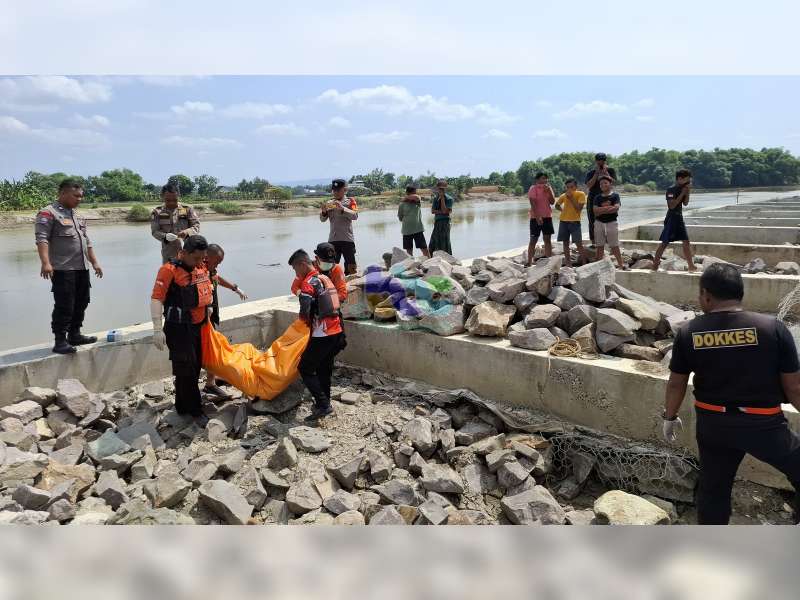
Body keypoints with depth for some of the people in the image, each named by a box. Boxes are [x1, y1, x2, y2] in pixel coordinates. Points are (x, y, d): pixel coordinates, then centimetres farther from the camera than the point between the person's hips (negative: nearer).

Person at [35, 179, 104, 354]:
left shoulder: (77, 215, 20)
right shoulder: (49, 213, -6)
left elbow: (86, 241, 25)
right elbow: (42, 239, -16)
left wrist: (94, 262, 21)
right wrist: (46, 263, -27)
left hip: (82, 268, 8)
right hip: (62, 269, -8)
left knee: (81, 304, 13)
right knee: (64, 306, -7)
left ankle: (75, 335, 24)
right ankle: (60, 341, 0)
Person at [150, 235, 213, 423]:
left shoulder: (202, 267, 4)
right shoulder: (169, 270, -17)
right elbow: (156, 299, -20)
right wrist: (158, 329, -22)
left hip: (198, 326, 8)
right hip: (179, 329, -8)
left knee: (195, 367, 16)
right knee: (186, 370, -5)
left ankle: (183, 406, 34)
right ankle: (195, 411, 7)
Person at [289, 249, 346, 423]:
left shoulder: (309, 282, -13)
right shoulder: (325, 279, 14)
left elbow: (304, 311, -22)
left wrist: (306, 319, -2)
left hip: (322, 335, -9)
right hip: (336, 331, 9)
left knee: (305, 368, 0)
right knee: (324, 369, 18)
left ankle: (323, 404, -6)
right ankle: (324, 402, 26)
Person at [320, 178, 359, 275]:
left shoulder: (350, 201, 1)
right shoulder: (329, 203, 12)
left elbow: (355, 216, -14)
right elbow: (322, 219, 7)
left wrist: (342, 208, -26)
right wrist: (324, 211, -14)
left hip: (347, 239, -3)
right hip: (332, 240, 4)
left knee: (350, 267, 1)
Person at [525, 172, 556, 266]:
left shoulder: (548, 188, 11)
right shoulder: (533, 188, -7)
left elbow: (552, 202, 3)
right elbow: (533, 204, -16)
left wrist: (549, 191, -9)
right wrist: (537, 217, -23)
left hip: (547, 217, 6)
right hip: (536, 218, -6)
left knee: (547, 239, 7)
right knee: (533, 240, -3)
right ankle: (529, 262, 1)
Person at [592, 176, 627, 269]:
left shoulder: (615, 195, 1)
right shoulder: (597, 197, 7)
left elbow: (616, 208, -14)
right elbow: (595, 210, -6)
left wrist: (601, 210, -13)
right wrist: (608, 207, -12)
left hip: (612, 222, -3)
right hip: (599, 223, 3)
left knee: (615, 246, -1)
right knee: (599, 246, 5)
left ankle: (621, 264, 4)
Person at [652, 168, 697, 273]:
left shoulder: (682, 189, 10)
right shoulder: (671, 190, -13)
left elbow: (685, 203, 12)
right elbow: (672, 205, -20)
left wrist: (688, 192, 0)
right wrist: (682, 194, -17)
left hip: (679, 218, 8)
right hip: (671, 219, -8)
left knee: (686, 241, 4)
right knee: (665, 243, -4)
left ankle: (691, 265, 7)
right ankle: (655, 264, 5)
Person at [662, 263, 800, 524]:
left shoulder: (688, 333, -7)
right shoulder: (773, 328, -12)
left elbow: (676, 384, 3)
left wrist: (670, 417, 18)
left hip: (712, 423, 3)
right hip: (763, 424, -3)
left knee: (713, 487, 19)